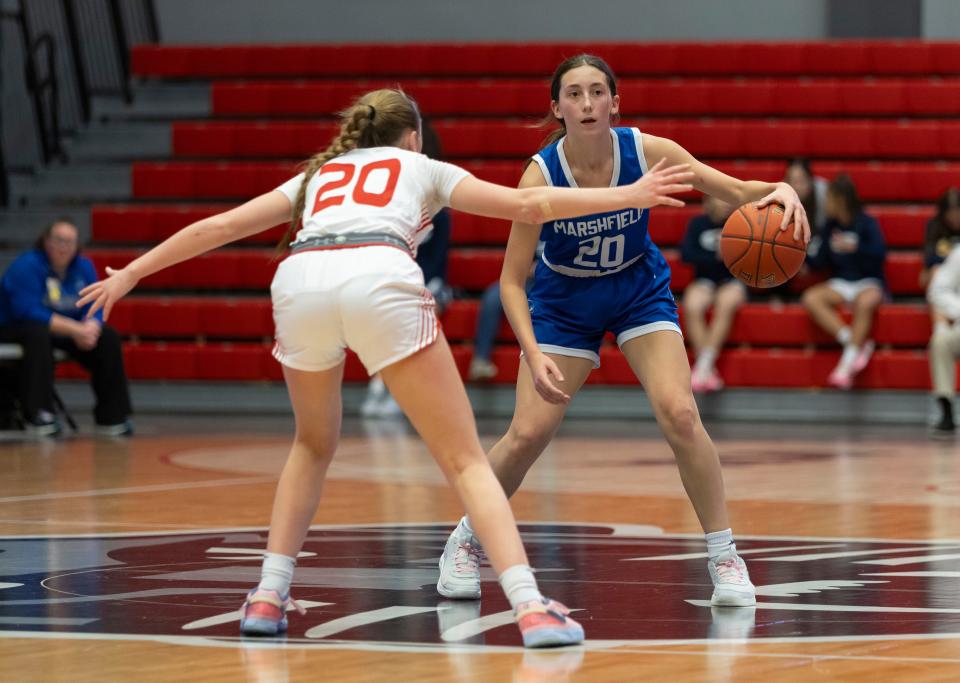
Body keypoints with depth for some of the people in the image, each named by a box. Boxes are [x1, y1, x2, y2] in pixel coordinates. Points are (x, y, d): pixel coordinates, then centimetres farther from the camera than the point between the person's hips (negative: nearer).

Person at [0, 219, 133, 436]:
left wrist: (90, 329, -28)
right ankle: (38, 416, -40)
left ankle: (112, 418, -5)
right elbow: (28, 311, -29)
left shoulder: (84, 267, 1)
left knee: (108, 337, -11)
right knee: (38, 334, -39)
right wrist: (74, 329, -34)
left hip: (68, 331, 6)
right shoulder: (27, 266, -19)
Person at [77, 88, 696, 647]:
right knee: (465, 459, 1)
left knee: (314, 444, 29)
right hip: (380, 278, -3)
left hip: (299, 280, 3)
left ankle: (269, 596, 20)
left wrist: (131, 274, 41)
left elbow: (217, 227, 34)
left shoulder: (317, 174, 37)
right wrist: (629, 196, 28)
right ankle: (531, 607, -14)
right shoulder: (423, 167, 31)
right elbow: (525, 204, 23)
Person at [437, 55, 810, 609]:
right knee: (528, 434, -8)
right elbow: (512, 280, -22)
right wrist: (534, 355, -35)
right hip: (563, 302, -1)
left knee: (679, 414, -18)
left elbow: (737, 193, -17)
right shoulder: (541, 175, -27)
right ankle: (466, 541, 18)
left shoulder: (648, 152, -24)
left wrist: (777, 191, -40)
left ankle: (724, 555, -6)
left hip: (639, 290, 1)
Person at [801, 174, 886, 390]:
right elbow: (821, 261, 12)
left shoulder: (867, 223, -5)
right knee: (810, 299, -25)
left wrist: (854, 248, -28)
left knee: (864, 302, -40)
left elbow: (879, 253, -19)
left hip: (868, 283, -5)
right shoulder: (831, 226, 10)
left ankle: (846, 367, -40)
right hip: (840, 283, 5)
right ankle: (857, 345, -32)